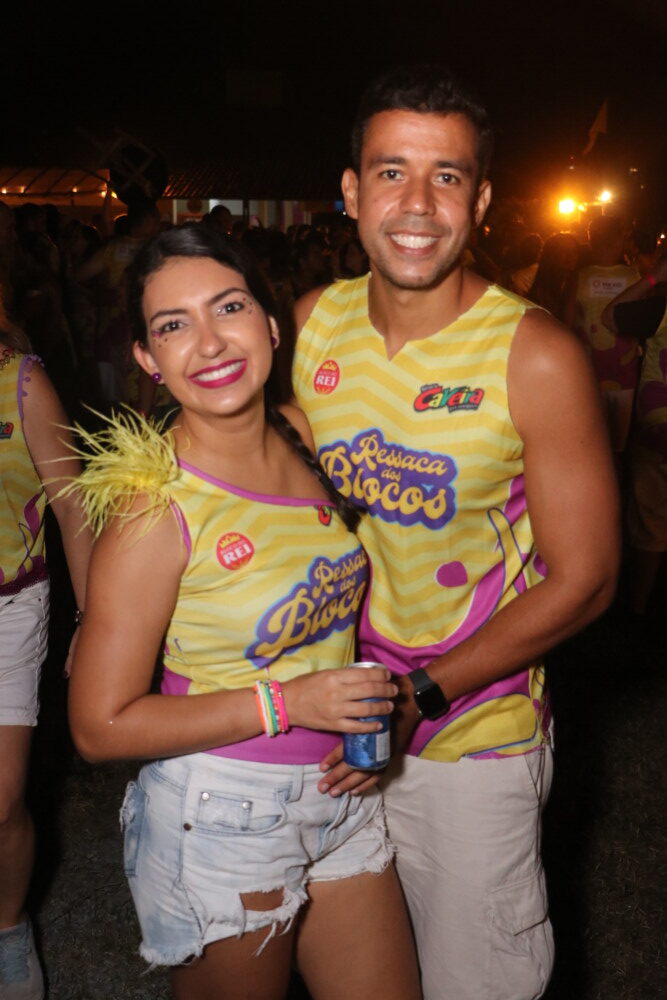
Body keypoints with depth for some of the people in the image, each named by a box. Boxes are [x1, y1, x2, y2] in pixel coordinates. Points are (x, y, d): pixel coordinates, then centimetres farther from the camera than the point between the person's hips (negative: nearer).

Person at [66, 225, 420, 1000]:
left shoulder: (302, 437, -4)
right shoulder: (155, 507, -21)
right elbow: (101, 726, -17)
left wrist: (372, 706, -2)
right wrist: (284, 703, -21)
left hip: (341, 795, 6)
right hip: (220, 818, -5)